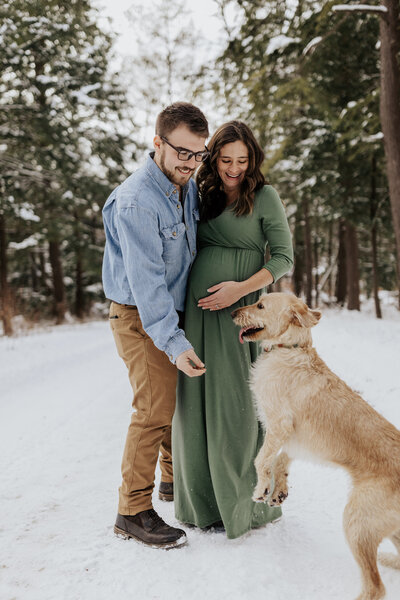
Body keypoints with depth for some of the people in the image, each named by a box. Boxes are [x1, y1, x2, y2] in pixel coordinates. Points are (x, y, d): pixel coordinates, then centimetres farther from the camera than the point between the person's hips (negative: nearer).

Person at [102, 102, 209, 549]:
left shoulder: (188, 188, 4)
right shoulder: (135, 202, -24)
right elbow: (145, 280, -28)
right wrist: (173, 342, -34)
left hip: (175, 310, 9)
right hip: (140, 317, -8)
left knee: (184, 400, 16)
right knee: (155, 410, -10)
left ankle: (175, 480, 35)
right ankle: (133, 511, 2)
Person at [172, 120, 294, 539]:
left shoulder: (264, 197, 1)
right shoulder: (205, 198, 14)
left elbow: (284, 257, -5)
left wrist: (241, 287, -16)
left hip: (236, 312, -4)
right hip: (195, 310, 4)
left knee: (234, 404, -2)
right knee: (195, 404, 6)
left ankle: (245, 503, 14)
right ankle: (203, 501, 19)